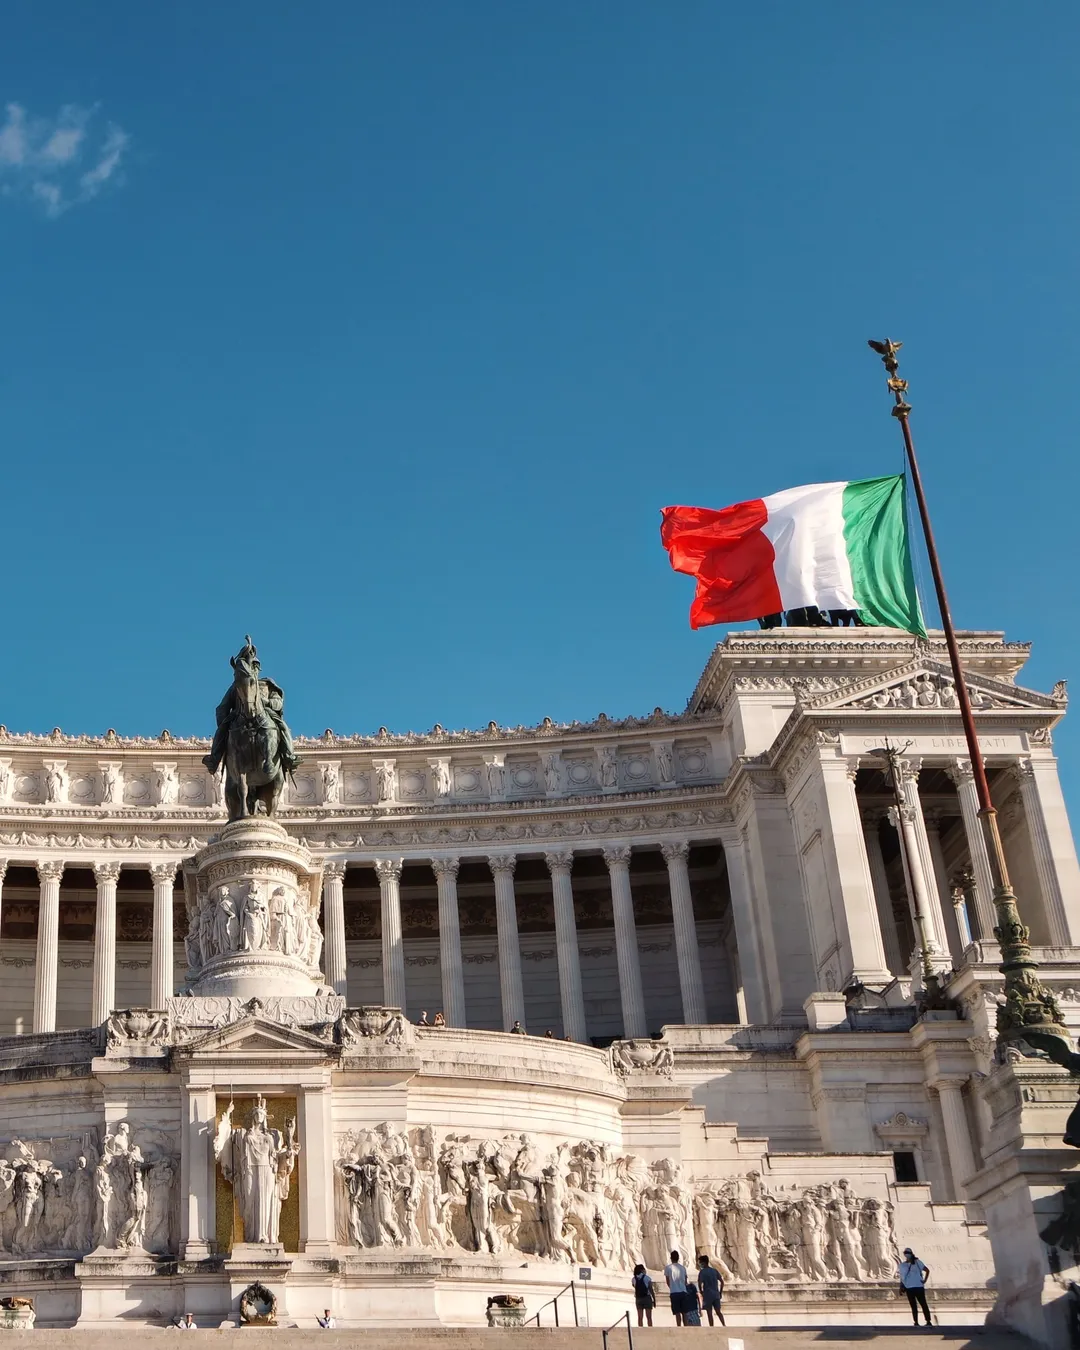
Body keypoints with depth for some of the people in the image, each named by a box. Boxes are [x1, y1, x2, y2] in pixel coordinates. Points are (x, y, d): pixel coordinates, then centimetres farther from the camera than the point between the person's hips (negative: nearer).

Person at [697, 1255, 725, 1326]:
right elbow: (722, 1281, 9)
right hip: (716, 1295, 5)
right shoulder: (714, 1270, 10)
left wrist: (702, 1293, -2)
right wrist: (720, 1293, 14)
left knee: (709, 1313, 1)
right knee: (718, 1312, 13)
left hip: (708, 1295, -5)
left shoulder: (702, 1272, -6)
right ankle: (724, 1325, 1)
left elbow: (700, 1284, -16)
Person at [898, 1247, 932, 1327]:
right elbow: (901, 1277, 12)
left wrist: (924, 1280, 0)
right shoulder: (902, 1265, 8)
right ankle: (916, 1322, 8)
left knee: (923, 1304, -2)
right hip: (909, 1288, 2)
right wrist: (901, 1287, 5)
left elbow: (927, 1270, 8)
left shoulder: (917, 1262, 3)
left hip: (919, 1287, -2)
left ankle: (928, 1322, 0)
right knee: (913, 1306, 5)